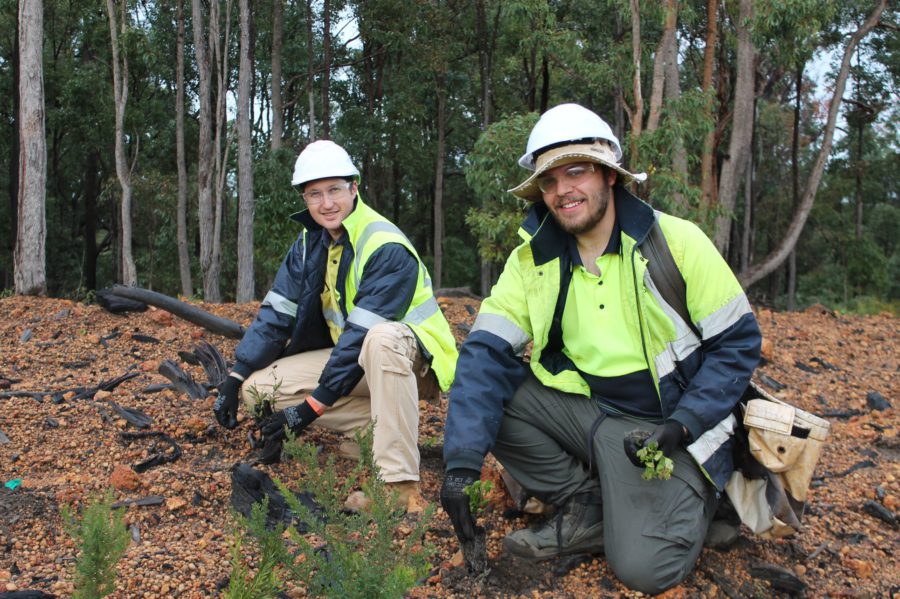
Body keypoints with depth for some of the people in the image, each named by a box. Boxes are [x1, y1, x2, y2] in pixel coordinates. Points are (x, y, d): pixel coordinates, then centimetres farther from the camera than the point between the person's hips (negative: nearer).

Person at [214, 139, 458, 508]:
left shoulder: (386, 248, -22)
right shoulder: (310, 241, 1)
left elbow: (363, 335, -27)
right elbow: (277, 312, -1)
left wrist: (313, 405, -29)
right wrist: (236, 377, -12)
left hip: (411, 356, -7)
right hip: (351, 355, 7)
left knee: (381, 340, -43)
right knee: (258, 386, -10)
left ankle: (400, 486, -40)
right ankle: (380, 427, -12)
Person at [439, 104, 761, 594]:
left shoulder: (677, 241, -11)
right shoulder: (531, 260, -2)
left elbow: (738, 342, -6)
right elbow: (487, 354, -12)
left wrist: (683, 423, -19)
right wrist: (462, 461, -24)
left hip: (667, 429, -4)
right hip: (586, 411, 5)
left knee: (643, 566, -25)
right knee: (490, 394, -15)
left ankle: (690, 499, 9)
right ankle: (587, 511, -2)